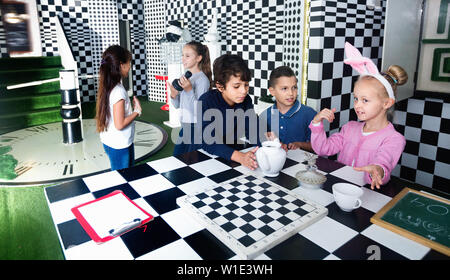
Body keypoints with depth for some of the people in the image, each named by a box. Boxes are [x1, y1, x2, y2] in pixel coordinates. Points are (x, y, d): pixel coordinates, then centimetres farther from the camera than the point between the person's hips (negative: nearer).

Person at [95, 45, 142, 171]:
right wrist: (137, 111, -13)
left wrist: (131, 107, 7)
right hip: (120, 146, -8)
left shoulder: (107, 87, 4)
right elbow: (120, 124, -23)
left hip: (108, 141, 8)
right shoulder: (119, 91, -23)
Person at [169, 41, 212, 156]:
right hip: (185, 126, 8)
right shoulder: (185, 77, 5)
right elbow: (177, 105, 12)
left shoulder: (202, 79, -16)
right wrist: (174, 95, -7)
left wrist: (189, 90, -27)